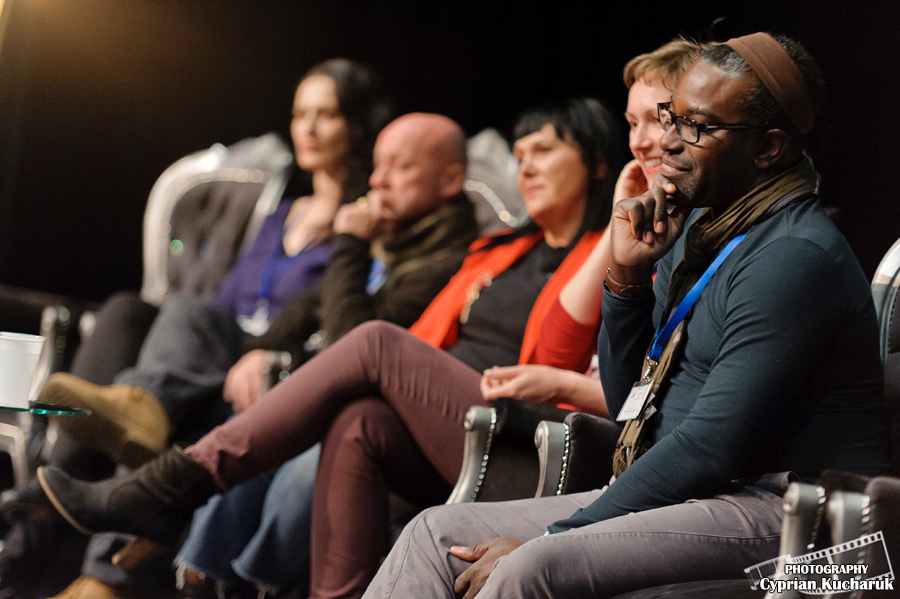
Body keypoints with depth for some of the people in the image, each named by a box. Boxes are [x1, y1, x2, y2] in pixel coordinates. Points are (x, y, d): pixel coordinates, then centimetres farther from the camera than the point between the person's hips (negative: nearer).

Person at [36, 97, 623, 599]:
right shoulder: (501, 251, 31)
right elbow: (425, 339, 24)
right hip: (434, 447, 6)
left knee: (376, 343, -23)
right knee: (357, 424, -27)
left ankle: (177, 484, -23)